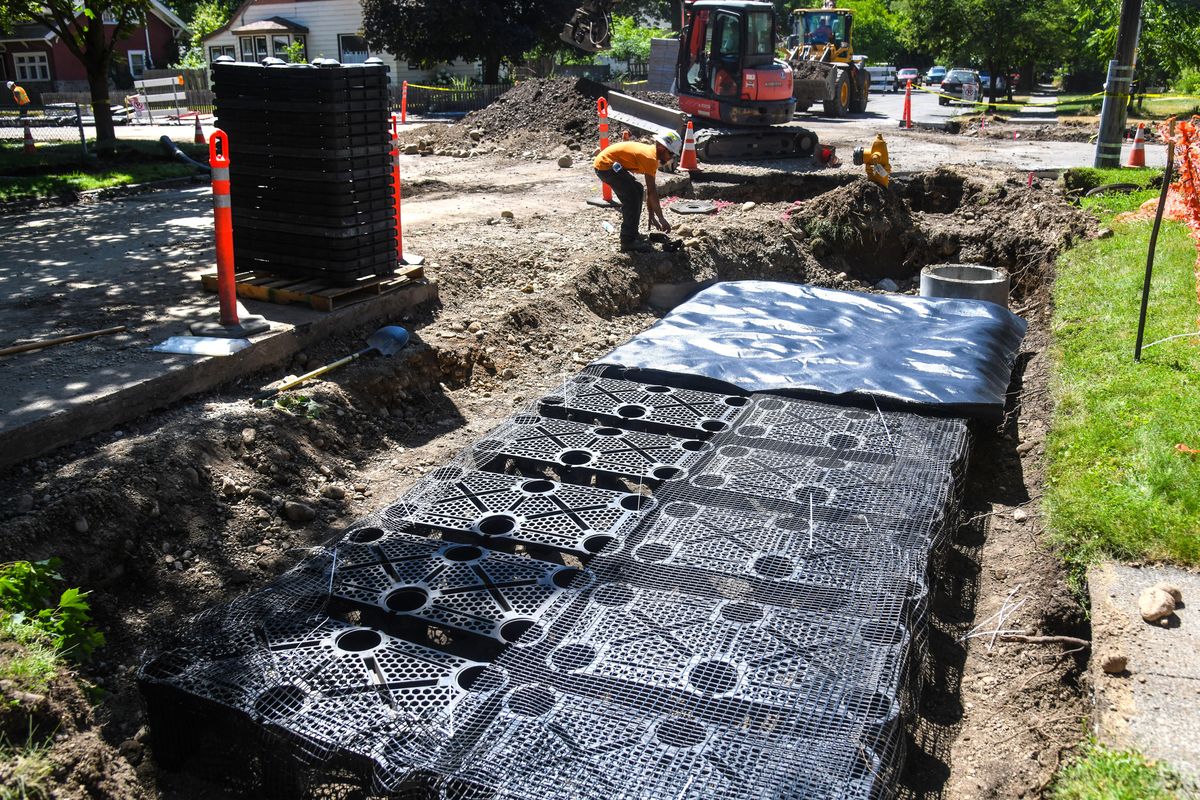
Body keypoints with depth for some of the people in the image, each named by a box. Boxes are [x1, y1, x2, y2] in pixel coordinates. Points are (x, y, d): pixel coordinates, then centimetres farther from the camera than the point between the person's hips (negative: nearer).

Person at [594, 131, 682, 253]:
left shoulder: (651, 152, 12)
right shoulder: (650, 157, -18)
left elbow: (650, 190, 14)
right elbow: (652, 192, -19)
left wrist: (652, 216, 15)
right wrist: (661, 219, -14)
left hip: (609, 164, 11)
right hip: (605, 164, -11)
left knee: (637, 190, 15)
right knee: (632, 196, -13)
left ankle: (631, 235, 18)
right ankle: (628, 242, -10)